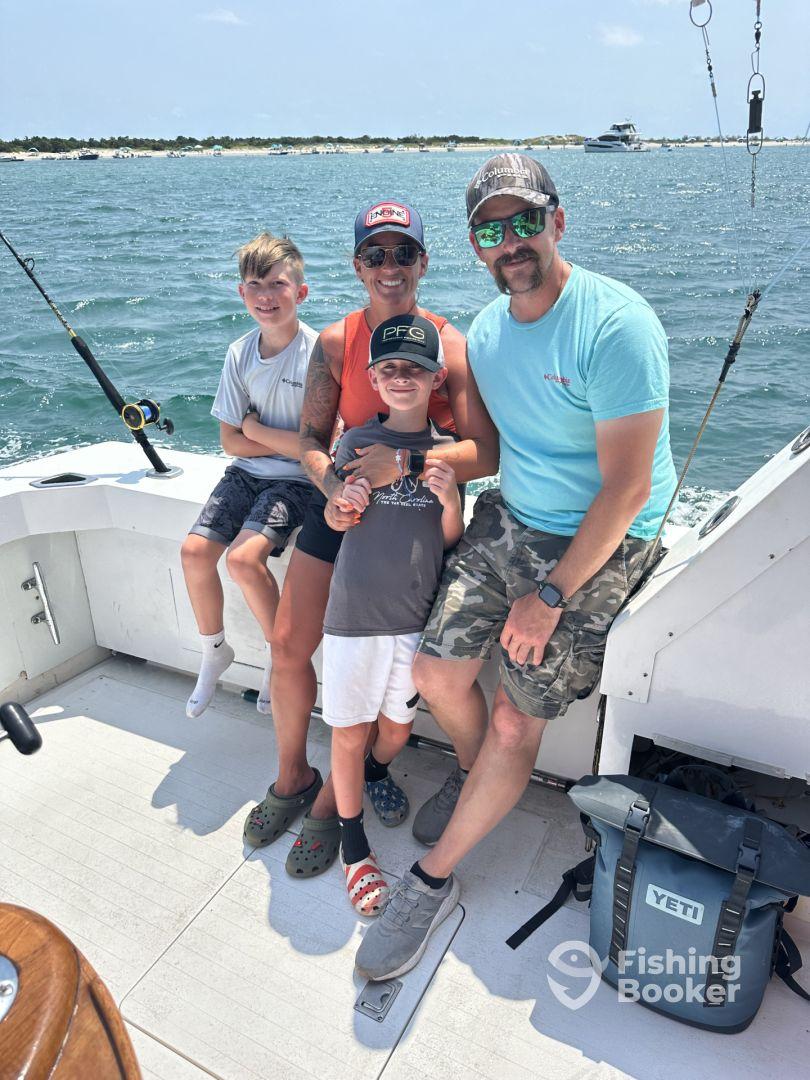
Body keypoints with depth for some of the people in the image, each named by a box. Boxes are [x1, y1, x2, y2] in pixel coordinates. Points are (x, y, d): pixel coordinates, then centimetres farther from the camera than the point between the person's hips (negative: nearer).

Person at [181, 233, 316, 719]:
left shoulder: (318, 352, -15)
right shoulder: (241, 353, 2)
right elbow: (231, 441, 2)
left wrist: (256, 428, -11)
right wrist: (289, 441, -11)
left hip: (298, 479, -5)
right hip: (247, 471, 6)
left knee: (243, 556, -24)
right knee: (195, 550, -9)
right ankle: (215, 653, 16)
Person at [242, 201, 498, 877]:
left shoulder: (452, 347, -11)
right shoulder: (336, 342, 0)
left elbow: (485, 454, -18)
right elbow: (311, 439, 0)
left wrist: (406, 459, -30)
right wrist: (333, 487, -21)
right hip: (339, 504, 4)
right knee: (288, 645, 3)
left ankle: (332, 800, 21)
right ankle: (292, 776, 29)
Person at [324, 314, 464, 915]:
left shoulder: (447, 452, 2)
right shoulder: (357, 443, 0)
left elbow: (451, 540, 3)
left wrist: (450, 498, -16)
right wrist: (346, 503, -14)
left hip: (417, 614, 1)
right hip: (356, 611, -1)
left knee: (397, 724, 17)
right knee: (350, 730, 8)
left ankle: (378, 775, 50)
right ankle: (353, 842, 29)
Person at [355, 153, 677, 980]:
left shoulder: (615, 325, -19)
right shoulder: (485, 333, 4)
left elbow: (626, 489, -20)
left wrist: (550, 595, -18)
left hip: (601, 544, -6)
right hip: (508, 520, 6)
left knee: (516, 720, -4)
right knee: (436, 673, 0)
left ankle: (433, 881, 15)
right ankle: (476, 774, 34)